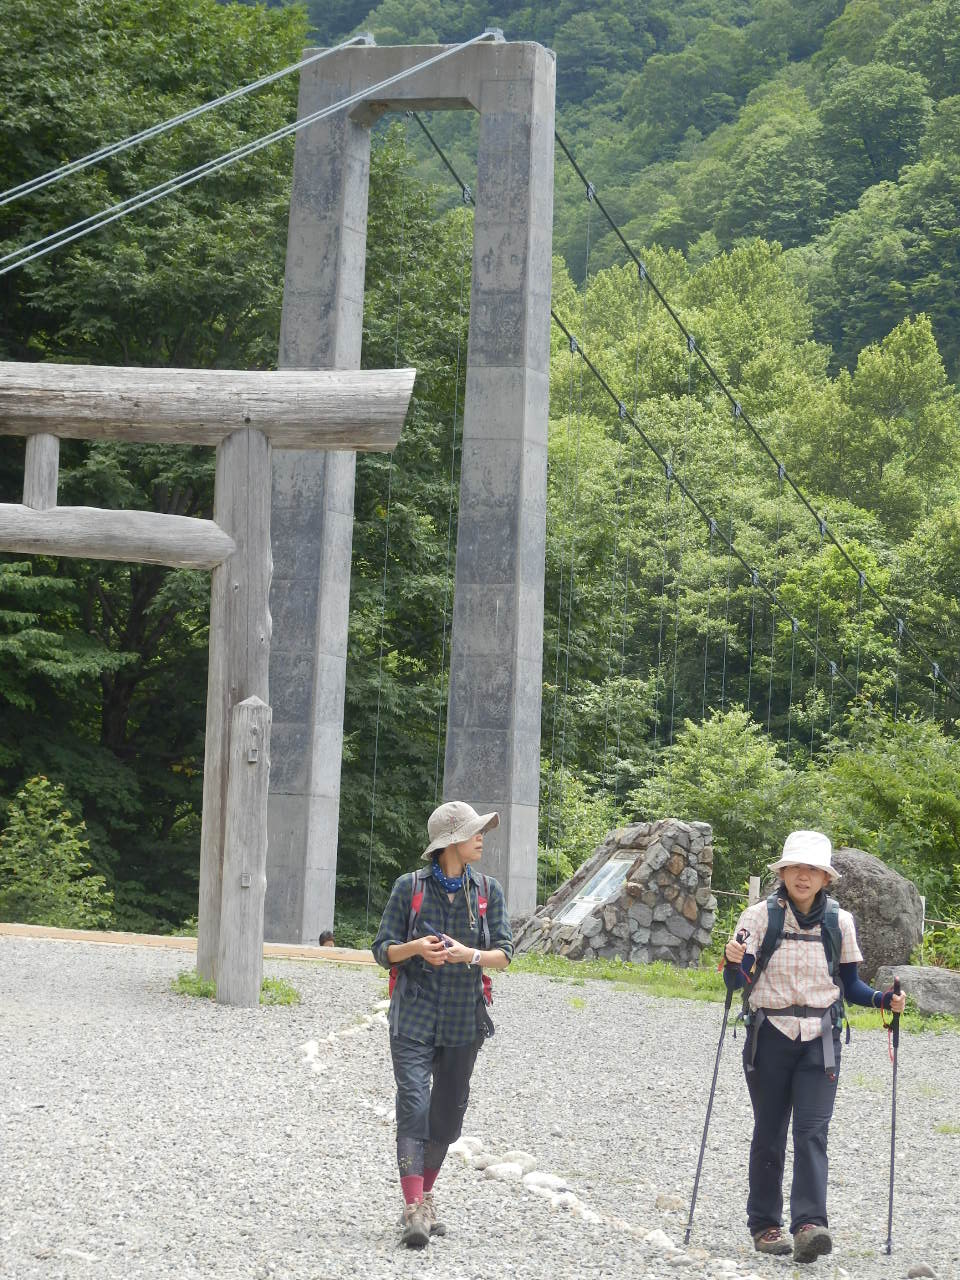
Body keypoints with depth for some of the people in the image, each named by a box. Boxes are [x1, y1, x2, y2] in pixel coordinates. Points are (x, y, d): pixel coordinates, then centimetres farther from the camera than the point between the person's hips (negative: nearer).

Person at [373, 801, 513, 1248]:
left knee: (448, 1115, 11)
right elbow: (382, 950, 1)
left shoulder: (488, 890, 5)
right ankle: (414, 1210, -17)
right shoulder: (409, 887, -2)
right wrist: (414, 948, -20)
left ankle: (425, 1195, 29)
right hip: (414, 1016, -3)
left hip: (463, 1019, 3)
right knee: (414, 1107, -14)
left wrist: (472, 955, -18)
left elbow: (504, 953, 3)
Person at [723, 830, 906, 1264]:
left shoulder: (839, 921, 4)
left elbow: (849, 984, 11)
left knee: (812, 1131, -11)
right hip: (770, 1035, -1)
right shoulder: (760, 916, -2)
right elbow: (737, 981, -5)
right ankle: (764, 1225, 17)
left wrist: (884, 999, -7)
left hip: (819, 1039, 1)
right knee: (769, 1133, 5)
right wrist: (733, 962, -27)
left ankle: (809, 1224, -20)